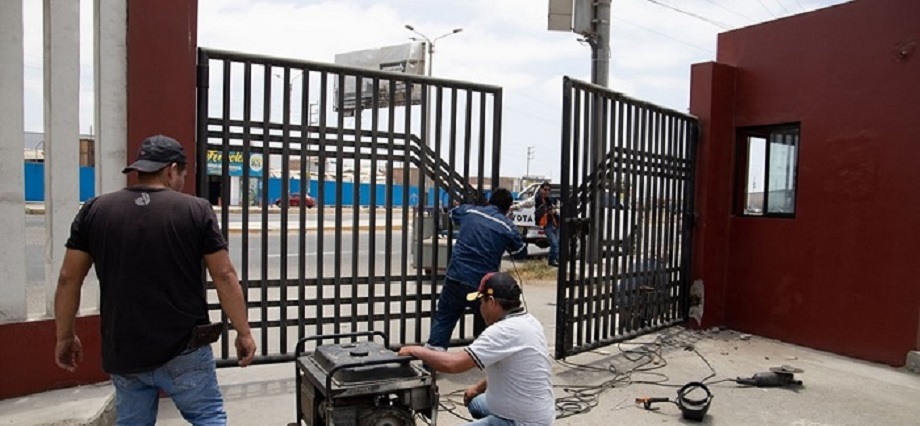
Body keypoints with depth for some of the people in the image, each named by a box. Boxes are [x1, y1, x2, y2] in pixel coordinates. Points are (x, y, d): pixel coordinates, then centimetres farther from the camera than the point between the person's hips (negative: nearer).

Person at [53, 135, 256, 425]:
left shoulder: (94, 211, 1)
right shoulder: (197, 210, -7)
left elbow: (68, 279, 4)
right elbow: (224, 276, -8)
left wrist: (65, 336, 15)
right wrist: (243, 332, -1)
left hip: (123, 353, 3)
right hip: (184, 350, -3)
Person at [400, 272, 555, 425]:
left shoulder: (504, 331, -26)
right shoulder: (527, 321, 3)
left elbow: (453, 363, -28)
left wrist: (415, 350, -14)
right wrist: (479, 387, 20)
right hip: (534, 412, 10)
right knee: (475, 402, 29)